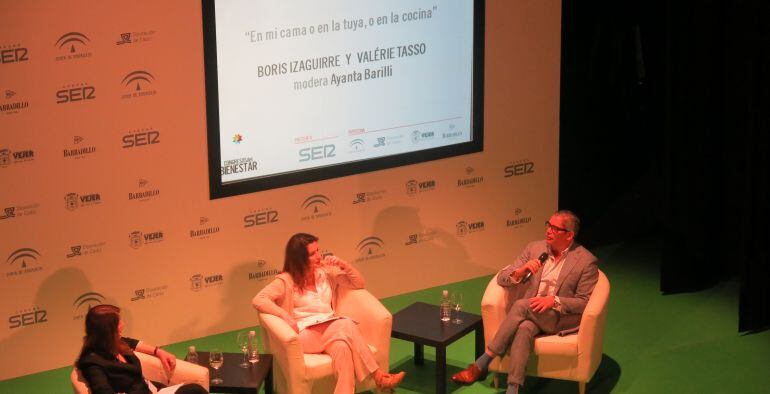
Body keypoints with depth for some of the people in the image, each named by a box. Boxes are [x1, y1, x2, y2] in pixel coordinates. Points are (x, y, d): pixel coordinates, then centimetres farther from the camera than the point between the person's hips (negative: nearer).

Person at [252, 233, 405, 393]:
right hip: (306, 333, -5)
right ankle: (378, 376, -34)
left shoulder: (326, 272, 16)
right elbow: (258, 300, -11)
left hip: (331, 328, 5)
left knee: (343, 347, -35)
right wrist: (286, 317, -22)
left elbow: (359, 284, 20)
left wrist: (344, 265, 2)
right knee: (347, 325, -33)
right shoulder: (286, 281, 1)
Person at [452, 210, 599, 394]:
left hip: (562, 318, -3)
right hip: (531, 314, 4)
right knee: (523, 329, -35)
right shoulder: (535, 249, 9)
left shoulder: (586, 261, -4)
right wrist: (520, 271, -15)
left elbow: (584, 302, -5)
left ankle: (481, 365, -28)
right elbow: (502, 278, 7)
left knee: (521, 305, -32)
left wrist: (554, 301, -21)